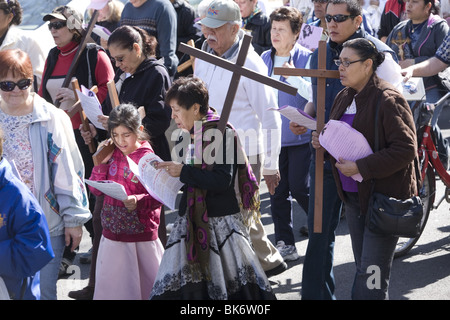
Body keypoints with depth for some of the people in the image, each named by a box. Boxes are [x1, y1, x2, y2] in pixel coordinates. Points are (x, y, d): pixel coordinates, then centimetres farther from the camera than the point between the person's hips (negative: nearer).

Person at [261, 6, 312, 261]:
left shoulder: (306, 58, -8)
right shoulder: (264, 59, 8)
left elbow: (315, 94, -16)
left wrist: (294, 76, -25)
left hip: (301, 136, -5)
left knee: (299, 187, -5)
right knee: (278, 191, 7)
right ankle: (285, 243, 17)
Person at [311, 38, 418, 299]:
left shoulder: (388, 99, -16)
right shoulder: (344, 98, 11)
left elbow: (405, 150, -20)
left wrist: (361, 167, -22)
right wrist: (324, 142, 2)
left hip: (385, 197, -8)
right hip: (354, 196, 8)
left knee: (372, 279, -7)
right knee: (363, 270, 16)